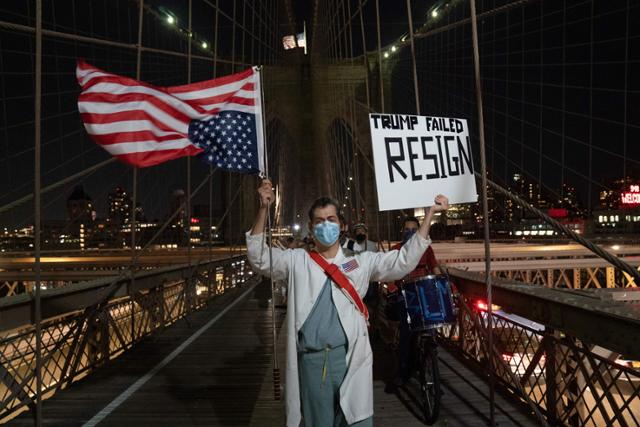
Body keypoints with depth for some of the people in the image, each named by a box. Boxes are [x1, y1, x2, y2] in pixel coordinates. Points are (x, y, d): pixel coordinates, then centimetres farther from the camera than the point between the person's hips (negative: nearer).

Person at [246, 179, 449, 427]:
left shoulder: (361, 262, 8)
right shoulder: (297, 262, 9)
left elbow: (404, 261, 3)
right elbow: (259, 258, 0)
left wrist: (429, 214, -3)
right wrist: (263, 209, -11)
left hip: (351, 358, 0)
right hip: (311, 360, 0)